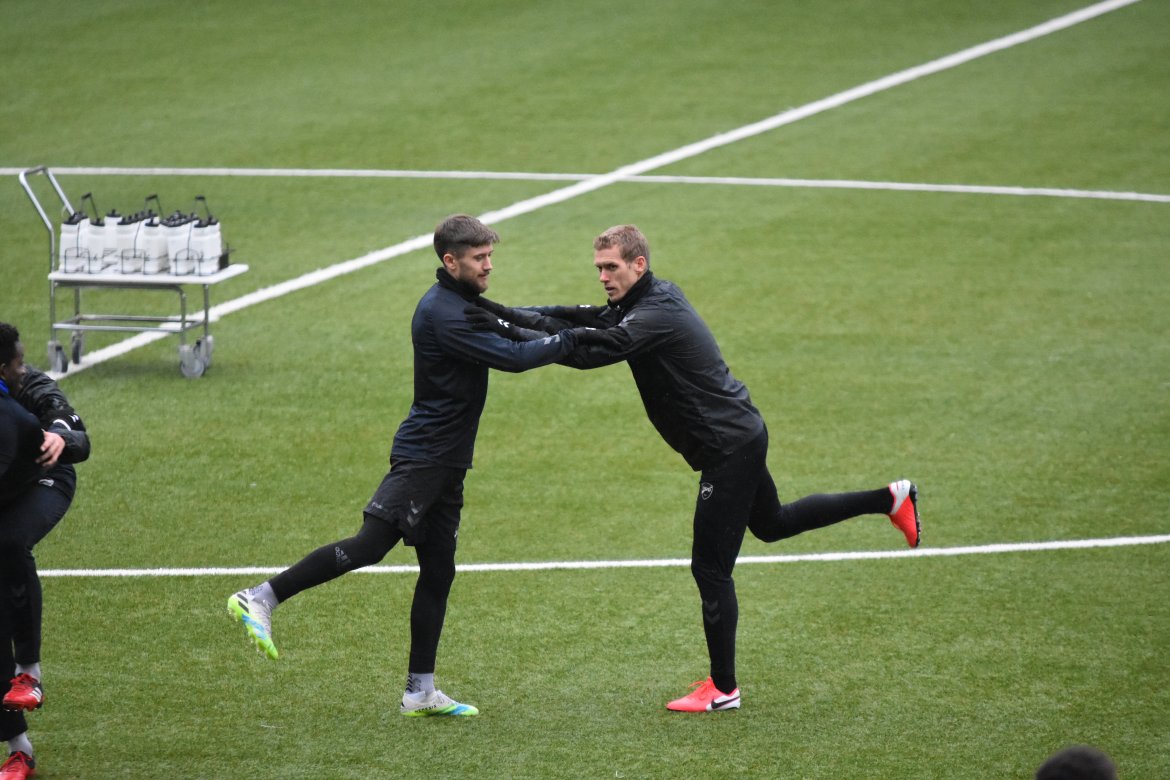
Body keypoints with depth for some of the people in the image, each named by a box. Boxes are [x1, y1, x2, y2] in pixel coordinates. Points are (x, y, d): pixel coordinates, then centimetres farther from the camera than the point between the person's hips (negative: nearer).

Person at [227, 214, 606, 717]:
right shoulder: (441, 314, -18)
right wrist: (572, 339, -14)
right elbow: (510, 357, -22)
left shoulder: (461, 303, 14)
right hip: (422, 455, -10)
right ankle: (261, 600, -11)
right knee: (368, 547, -17)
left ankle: (420, 693, 13)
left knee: (438, 572, 9)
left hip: (446, 464, 10)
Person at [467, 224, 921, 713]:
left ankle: (723, 690, 6)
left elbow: (593, 351, -33)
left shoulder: (657, 315, -23)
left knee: (710, 569, -3)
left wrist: (509, 331, -33)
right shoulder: (651, 299, 6)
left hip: (729, 449, -10)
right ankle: (889, 499, 34)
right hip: (741, 437, 10)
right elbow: (580, 320, 4)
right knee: (771, 524, 30)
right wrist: (510, 316, -10)